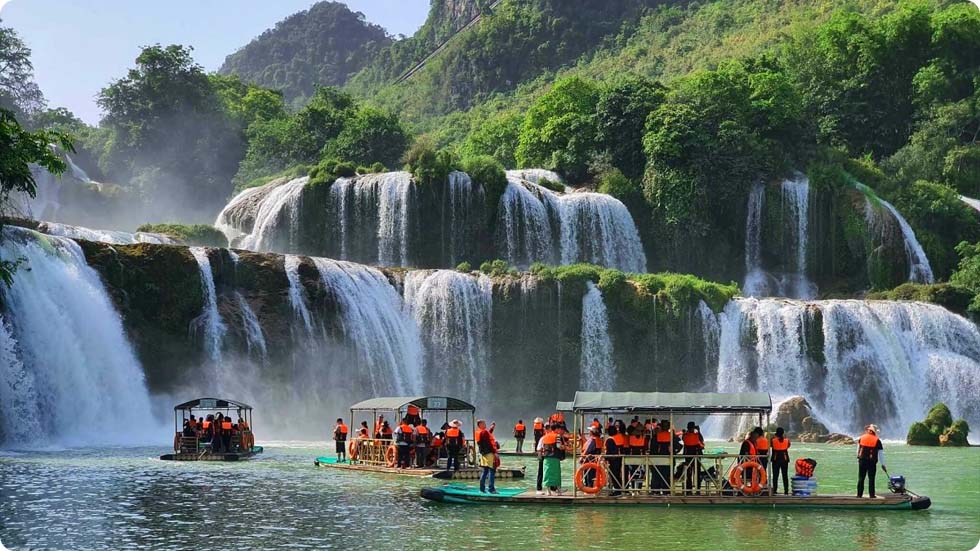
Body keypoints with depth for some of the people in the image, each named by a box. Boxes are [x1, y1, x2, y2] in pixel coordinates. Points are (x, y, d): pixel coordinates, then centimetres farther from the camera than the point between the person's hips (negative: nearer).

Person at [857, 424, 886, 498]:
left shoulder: (861, 438, 5)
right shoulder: (877, 440, -2)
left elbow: (858, 449, 14)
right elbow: (881, 453, 1)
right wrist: (883, 465, 6)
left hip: (862, 461, 2)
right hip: (872, 462, -2)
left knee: (861, 478, 8)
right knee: (871, 479, 4)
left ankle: (859, 494, 9)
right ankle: (871, 495, 4)